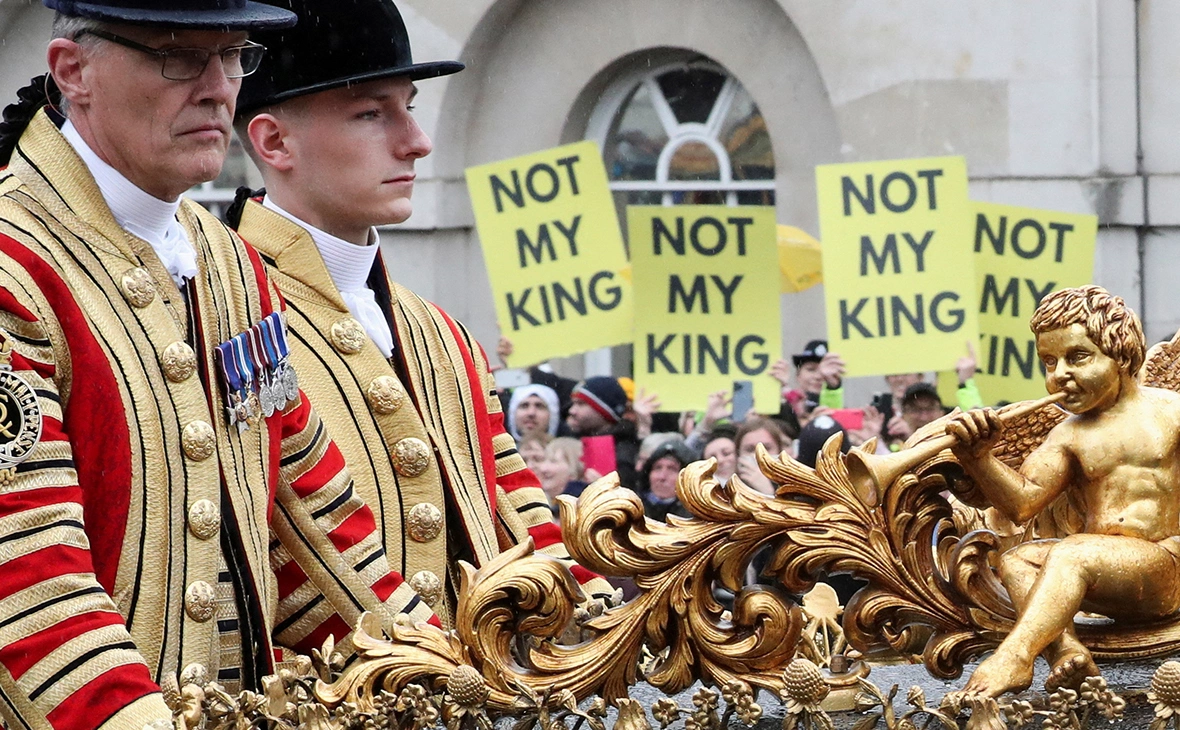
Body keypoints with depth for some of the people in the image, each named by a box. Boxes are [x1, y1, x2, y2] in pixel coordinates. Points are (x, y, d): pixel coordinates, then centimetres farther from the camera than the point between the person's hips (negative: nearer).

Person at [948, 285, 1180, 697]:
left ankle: (1013, 658, -44)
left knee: (1070, 553, -29)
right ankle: (1067, 651, -37)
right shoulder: (1068, 438, 12)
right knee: (1016, 562, -14)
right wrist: (978, 458, -17)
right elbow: (1022, 502, -1)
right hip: (1109, 583, 6)